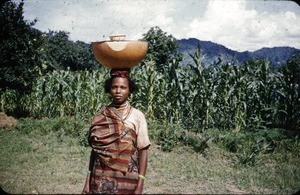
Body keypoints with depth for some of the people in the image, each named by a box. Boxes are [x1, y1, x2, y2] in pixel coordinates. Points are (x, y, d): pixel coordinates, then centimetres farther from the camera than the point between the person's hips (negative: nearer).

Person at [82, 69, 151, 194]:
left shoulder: (137, 116, -4)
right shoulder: (101, 115, 2)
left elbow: (143, 151, -5)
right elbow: (95, 149, 5)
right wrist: (88, 182, 2)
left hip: (126, 180, -2)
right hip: (101, 180, 2)